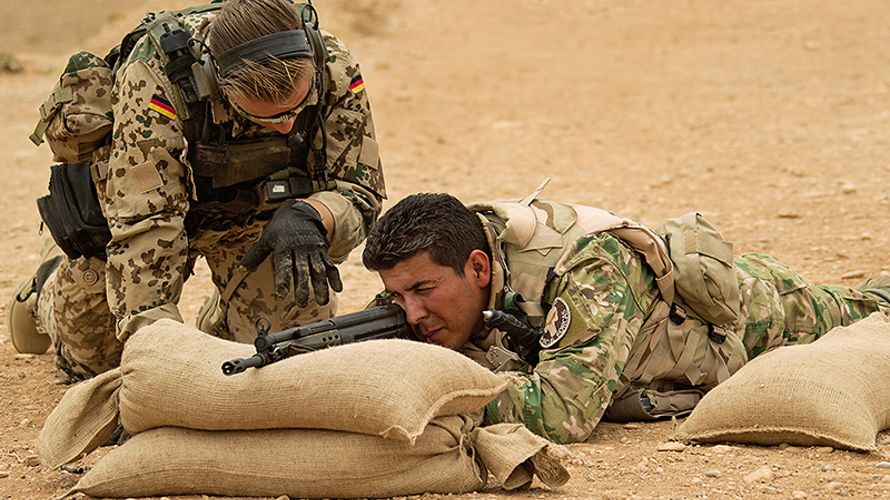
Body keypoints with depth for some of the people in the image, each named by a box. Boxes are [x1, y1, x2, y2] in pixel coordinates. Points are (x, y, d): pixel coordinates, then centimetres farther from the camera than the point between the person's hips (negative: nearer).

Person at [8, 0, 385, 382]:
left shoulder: (334, 70, -33)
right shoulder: (152, 78, -42)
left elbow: (359, 192, -25)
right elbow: (143, 225, -43)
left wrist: (309, 217, -49)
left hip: (259, 209, 2)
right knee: (91, 356, 11)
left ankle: (218, 330, 21)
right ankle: (50, 286, 47)